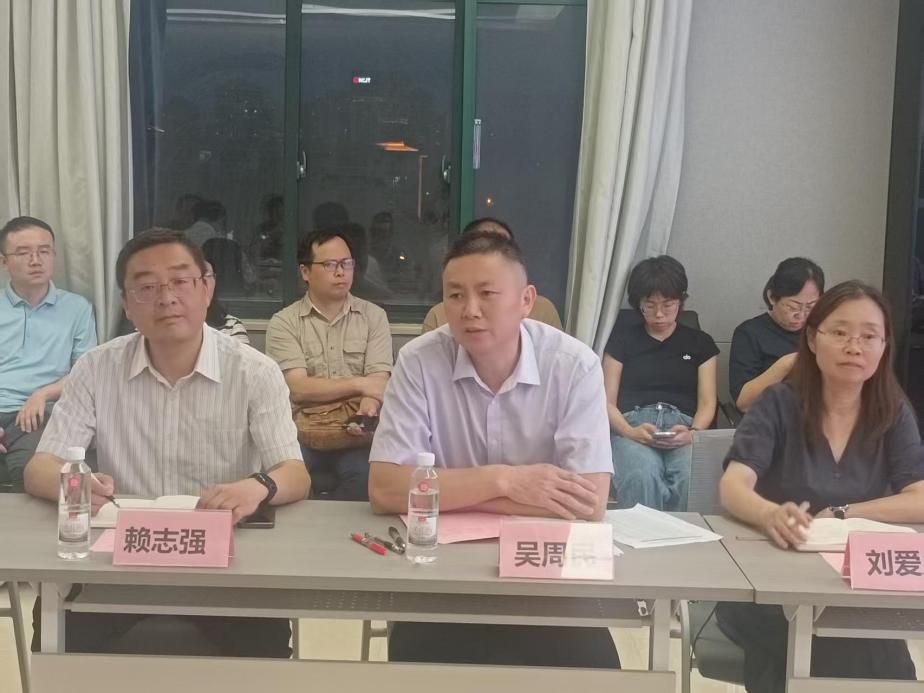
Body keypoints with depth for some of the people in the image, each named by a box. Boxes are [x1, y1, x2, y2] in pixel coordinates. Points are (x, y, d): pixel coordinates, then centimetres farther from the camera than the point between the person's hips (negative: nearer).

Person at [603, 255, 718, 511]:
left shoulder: (700, 343, 22)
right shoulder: (624, 337, 19)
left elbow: (707, 403, 13)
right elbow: (607, 402, 11)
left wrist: (692, 432, -12)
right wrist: (630, 431, -12)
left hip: (682, 427, 1)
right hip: (632, 425, -1)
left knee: (690, 480, -37)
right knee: (642, 478, -39)